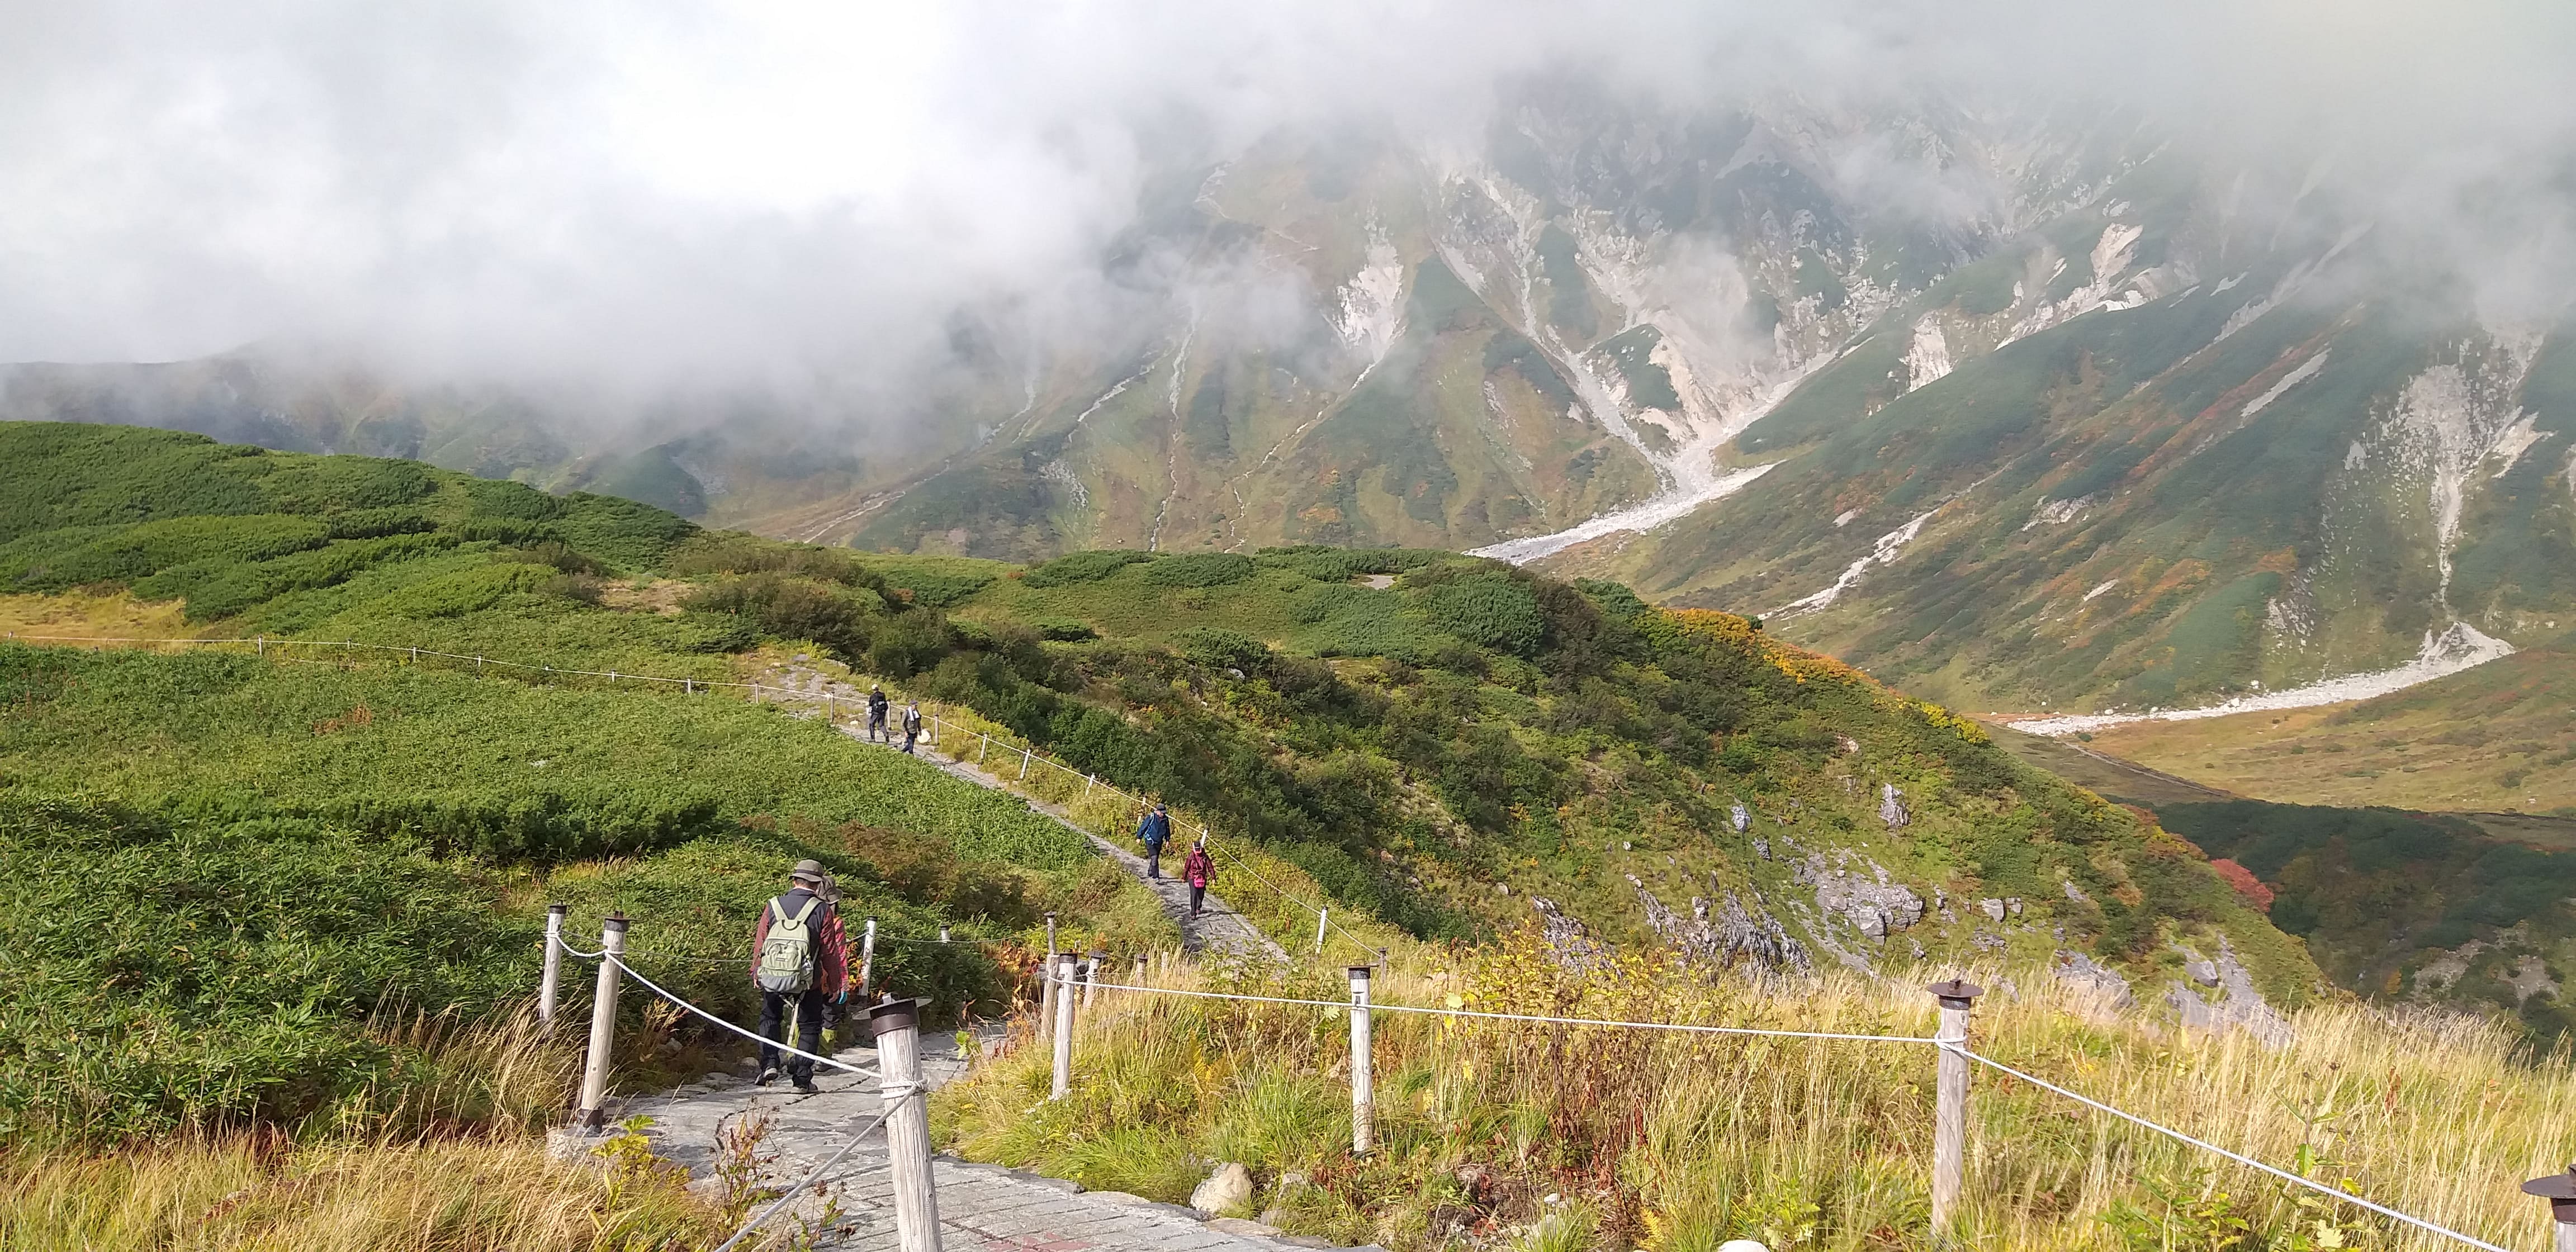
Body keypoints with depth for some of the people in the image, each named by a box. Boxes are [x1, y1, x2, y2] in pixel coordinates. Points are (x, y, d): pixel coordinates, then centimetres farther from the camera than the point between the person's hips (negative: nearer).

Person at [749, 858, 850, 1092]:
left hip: (771, 978, 2)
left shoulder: (773, 906, 0)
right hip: (808, 982, -2)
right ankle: (802, 1079, 8)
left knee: (770, 1018, 24)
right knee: (809, 1026, 14)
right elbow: (830, 953, -4)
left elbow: (759, 944, 6)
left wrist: (756, 974, 18)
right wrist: (836, 985, 4)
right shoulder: (823, 911, -7)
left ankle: (769, 1064, 8)